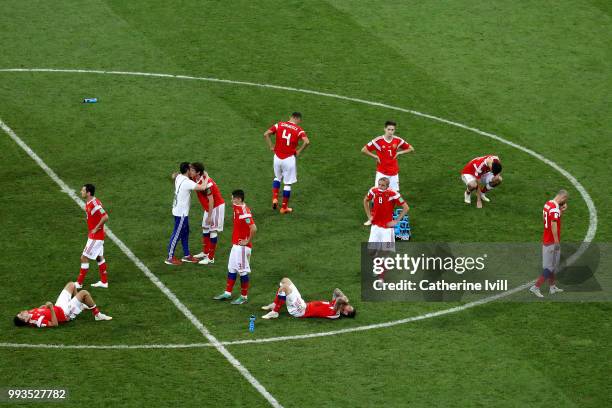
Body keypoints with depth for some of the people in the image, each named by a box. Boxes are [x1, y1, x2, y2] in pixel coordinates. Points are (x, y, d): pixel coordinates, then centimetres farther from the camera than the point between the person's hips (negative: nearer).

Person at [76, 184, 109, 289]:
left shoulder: (95, 204, -26)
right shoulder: (88, 203, 5)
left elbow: (105, 217, -33)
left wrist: (96, 229, -23)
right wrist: (91, 230, 11)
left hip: (95, 236, -10)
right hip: (93, 236, 10)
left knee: (84, 258, -5)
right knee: (99, 257, 18)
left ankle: (79, 283, 3)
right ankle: (104, 282, 27)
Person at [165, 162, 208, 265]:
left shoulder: (179, 177, 1)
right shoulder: (187, 182, -26)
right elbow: (202, 188, -34)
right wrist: (206, 178, -16)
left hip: (179, 210, 10)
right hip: (181, 212, -10)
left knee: (185, 233, 18)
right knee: (177, 234, 1)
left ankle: (187, 255, 28)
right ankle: (170, 258, 9)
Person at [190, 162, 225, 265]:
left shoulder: (206, 183, -29)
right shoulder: (197, 179, -3)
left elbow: (211, 200, -27)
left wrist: (209, 216, -24)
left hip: (216, 207, -10)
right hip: (208, 207, 10)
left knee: (213, 231, -5)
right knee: (205, 229, 18)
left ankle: (211, 258, -2)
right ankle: (205, 252, 31)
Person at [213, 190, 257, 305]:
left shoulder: (244, 212, -24)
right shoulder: (237, 209, 5)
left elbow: (253, 228, -32)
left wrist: (248, 241, -20)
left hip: (242, 246, -10)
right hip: (236, 245, 10)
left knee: (243, 271, 1)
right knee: (231, 269, 16)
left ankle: (244, 297, 12)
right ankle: (227, 293, 26)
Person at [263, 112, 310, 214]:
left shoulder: (279, 125, 1)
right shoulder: (298, 130, -7)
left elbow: (266, 134, -8)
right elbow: (307, 142, -22)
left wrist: (271, 146, 1)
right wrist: (299, 151, -7)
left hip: (277, 157, 3)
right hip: (289, 159, -3)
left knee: (277, 178, 28)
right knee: (287, 183, 9)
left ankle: (275, 198, 13)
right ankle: (284, 207, 15)